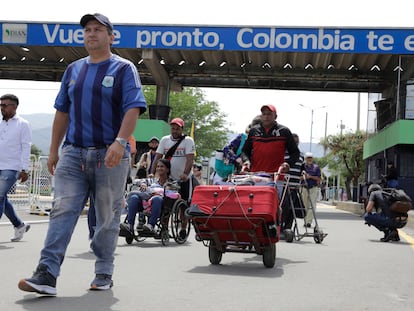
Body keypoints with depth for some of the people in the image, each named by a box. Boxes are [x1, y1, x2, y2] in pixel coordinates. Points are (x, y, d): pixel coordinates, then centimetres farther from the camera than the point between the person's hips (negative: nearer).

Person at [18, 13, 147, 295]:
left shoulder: (124, 69, 1)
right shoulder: (73, 70, 17)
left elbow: (133, 108, -11)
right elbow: (62, 111, 19)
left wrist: (120, 142, -25)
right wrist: (54, 150, 15)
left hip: (110, 156, -4)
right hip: (73, 153, 4)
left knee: (108, 217, 4)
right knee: (62, 211, -8)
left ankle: (104, 274, 16)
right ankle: (47, 275, -13)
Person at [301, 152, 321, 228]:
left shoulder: (316, 167, 6)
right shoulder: (302, 166, 7)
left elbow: (318, 178, 2)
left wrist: (310, 176, -12)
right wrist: (303, 176, -13)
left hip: (313, 188, -1)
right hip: (304, 188, 2)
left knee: (312, 206, -12)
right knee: (305, 206, 7)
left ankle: (309, 222, -18)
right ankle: (305, 221, 18)